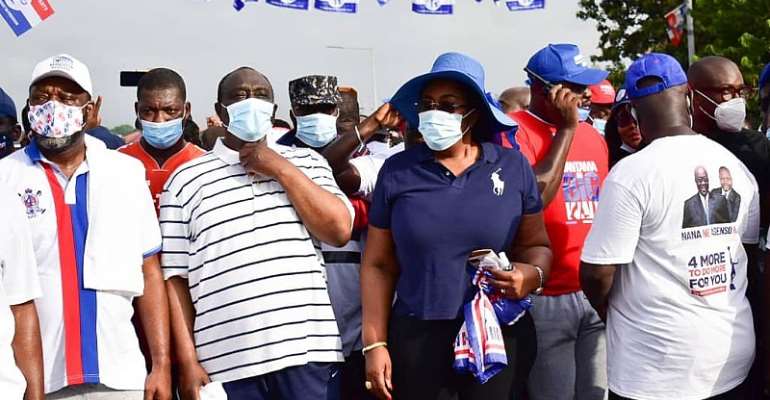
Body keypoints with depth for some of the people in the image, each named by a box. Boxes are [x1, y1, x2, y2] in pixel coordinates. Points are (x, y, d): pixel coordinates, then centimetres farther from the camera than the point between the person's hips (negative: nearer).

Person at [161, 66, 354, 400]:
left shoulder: (306, 162, 12)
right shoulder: (186, 180, 6)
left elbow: (340, 231, -1)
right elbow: (175, 278, 4)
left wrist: (283, 170, -3)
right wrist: (188, 361, -1)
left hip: (308, 350, 1)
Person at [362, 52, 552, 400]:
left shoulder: (513, 166, 1)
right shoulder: (397, 171, 1)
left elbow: (537, 245, 9)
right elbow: (379, 265, 4)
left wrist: (532, 275, -13)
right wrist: (374, 344, 0)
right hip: (417, 338, 0)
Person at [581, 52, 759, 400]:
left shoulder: (632, 172, -17)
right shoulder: (735, 166, 2)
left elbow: (597, 272, -16)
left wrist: (605, 309, 5)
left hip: (657, 366, -5)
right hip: (734, 351, 6)